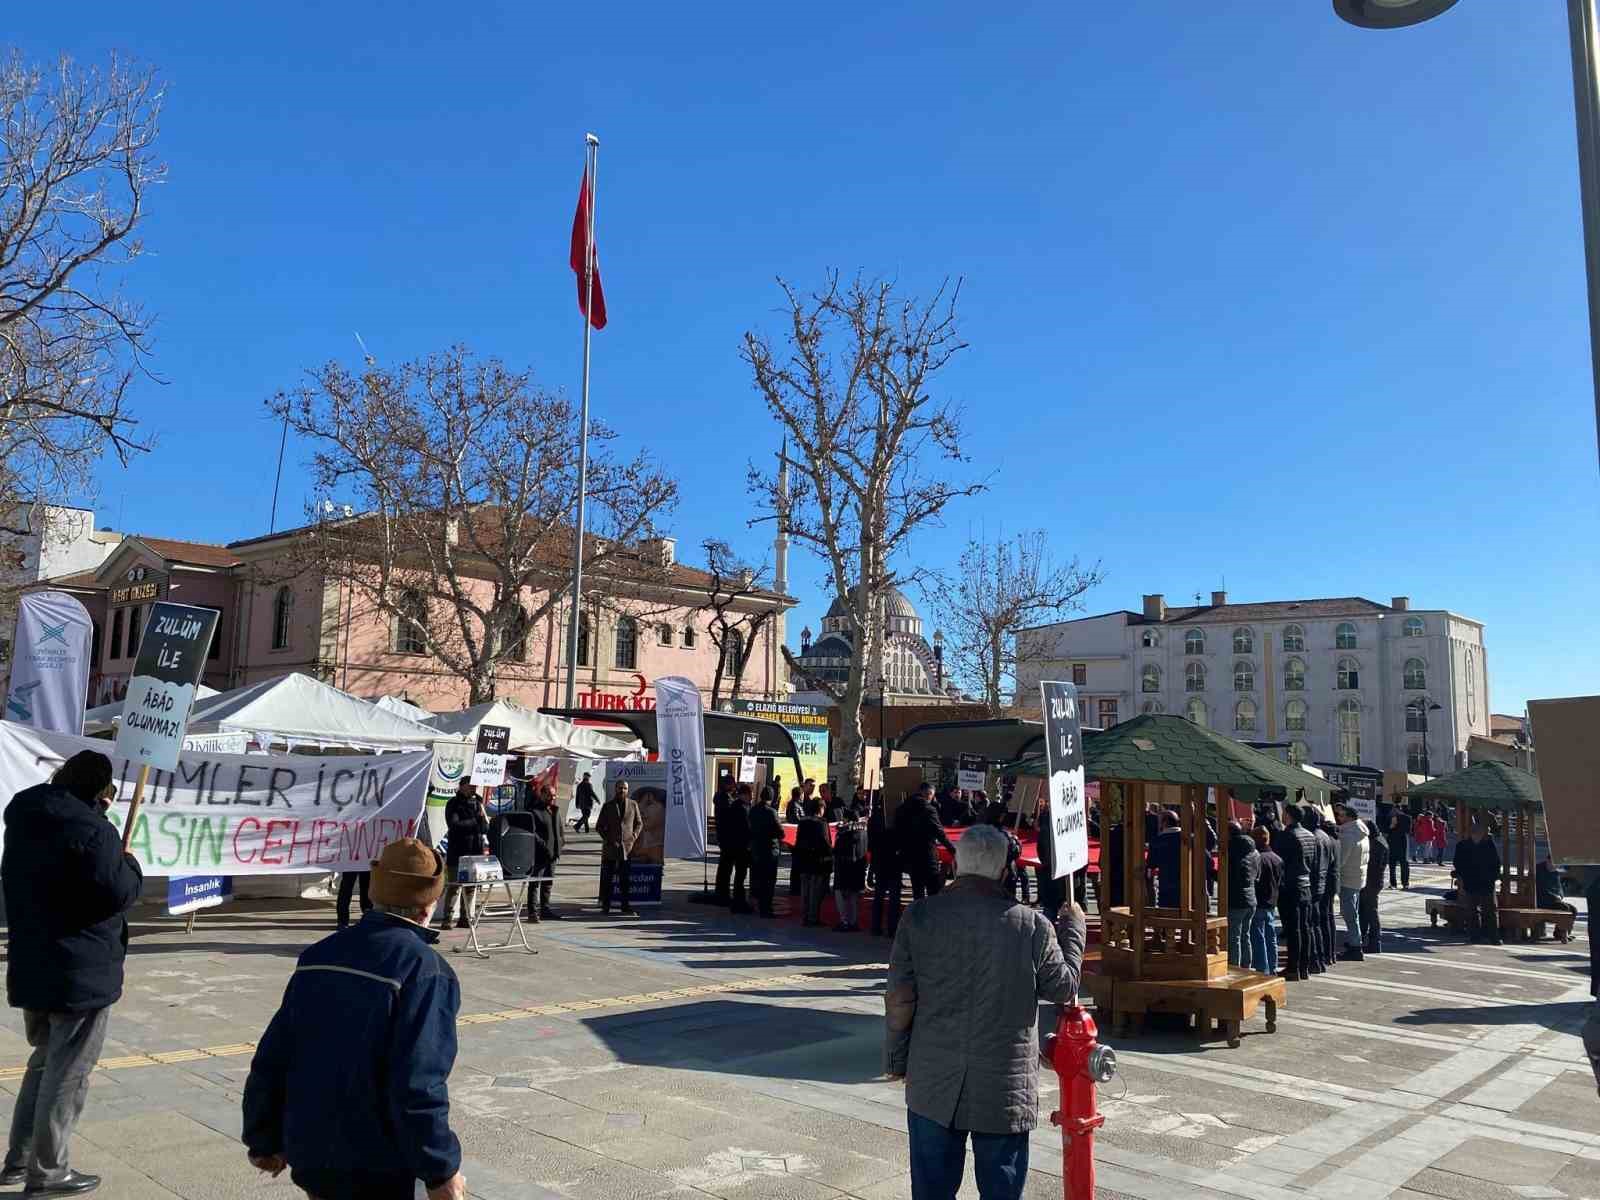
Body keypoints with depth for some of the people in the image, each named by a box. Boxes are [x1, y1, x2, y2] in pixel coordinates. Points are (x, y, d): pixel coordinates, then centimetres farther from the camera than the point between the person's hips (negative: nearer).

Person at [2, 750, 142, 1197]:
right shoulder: (93, 830, -22)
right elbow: (117, 893, -23)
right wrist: (132, 866, -4)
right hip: (81, 973, -9)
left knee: (44, 1061, 24)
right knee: (67, 1074, 4)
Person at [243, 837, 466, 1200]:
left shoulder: (318, 956, 3)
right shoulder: (424, 970, -18)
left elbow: (271, 1060, 7)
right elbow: (418, 1086, -24)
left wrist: (264, 1140, 18)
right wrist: (441, 1170, -14)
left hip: (311, 1160, 6)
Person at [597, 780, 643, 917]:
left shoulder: (633, 805, 6)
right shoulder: (608, 806, 4)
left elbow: (639, 823, 15)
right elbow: (599, 826, 7)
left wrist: (635, 834, -2)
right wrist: (607, 839, -5)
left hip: (627, 845, 0)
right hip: (610, 848, 0)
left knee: (626, 879, 1)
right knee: (607, 877, 4)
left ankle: (626, 907, 6)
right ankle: (605, 906, 14)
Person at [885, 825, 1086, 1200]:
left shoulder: (920, 916, -8)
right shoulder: (1030, 924, -11)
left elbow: (899, 1000, -5)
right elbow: (1064, 987, 3)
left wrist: (896, 1061, 8)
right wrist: (1073, 927, 16)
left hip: (933, 1086, 1)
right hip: (1006, 1090, -1)